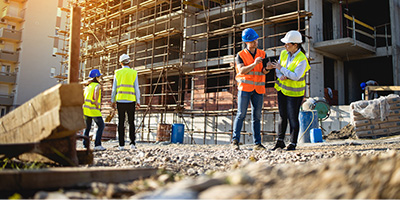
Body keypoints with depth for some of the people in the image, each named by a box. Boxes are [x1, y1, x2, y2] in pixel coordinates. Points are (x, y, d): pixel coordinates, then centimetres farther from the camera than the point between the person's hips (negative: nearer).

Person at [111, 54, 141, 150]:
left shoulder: (117, 73, 5)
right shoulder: (133, 73, 3)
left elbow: (114, 88, 5)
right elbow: (136, 88, 0)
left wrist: (113, 101, 13)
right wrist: (138, 101, 6)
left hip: (120, 100, 1)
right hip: (131, 100, -1)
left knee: (121, 123, 4)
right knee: (131, 122, 6)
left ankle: (121, 144, 3)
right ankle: (132, 143, -2)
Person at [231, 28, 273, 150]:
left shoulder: (262, 54, 11)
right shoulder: (240, 55, 2)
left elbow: (264, 72, 2)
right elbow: (241, 71, -13)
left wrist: (267, 68, -21)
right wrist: (254, 64, -26)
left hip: (258, 89, 3)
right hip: (245, 87, -3)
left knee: (257, 116, 4)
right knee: (241, 114, -7)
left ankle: (257, 143, 6)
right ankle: (235, 140, -3)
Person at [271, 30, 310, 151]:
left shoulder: (302, 59, -19)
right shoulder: (284, 53, 0)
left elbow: (295, 76, -26)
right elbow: (277, 68, 6)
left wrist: (281, 69, -22)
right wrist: (281, 76, -16)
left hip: (294, 92, -6)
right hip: (282, 89, 6)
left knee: (293, 118, -1)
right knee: (283, 116, 11)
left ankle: (293, 144, 10)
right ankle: (280, 141, 20)